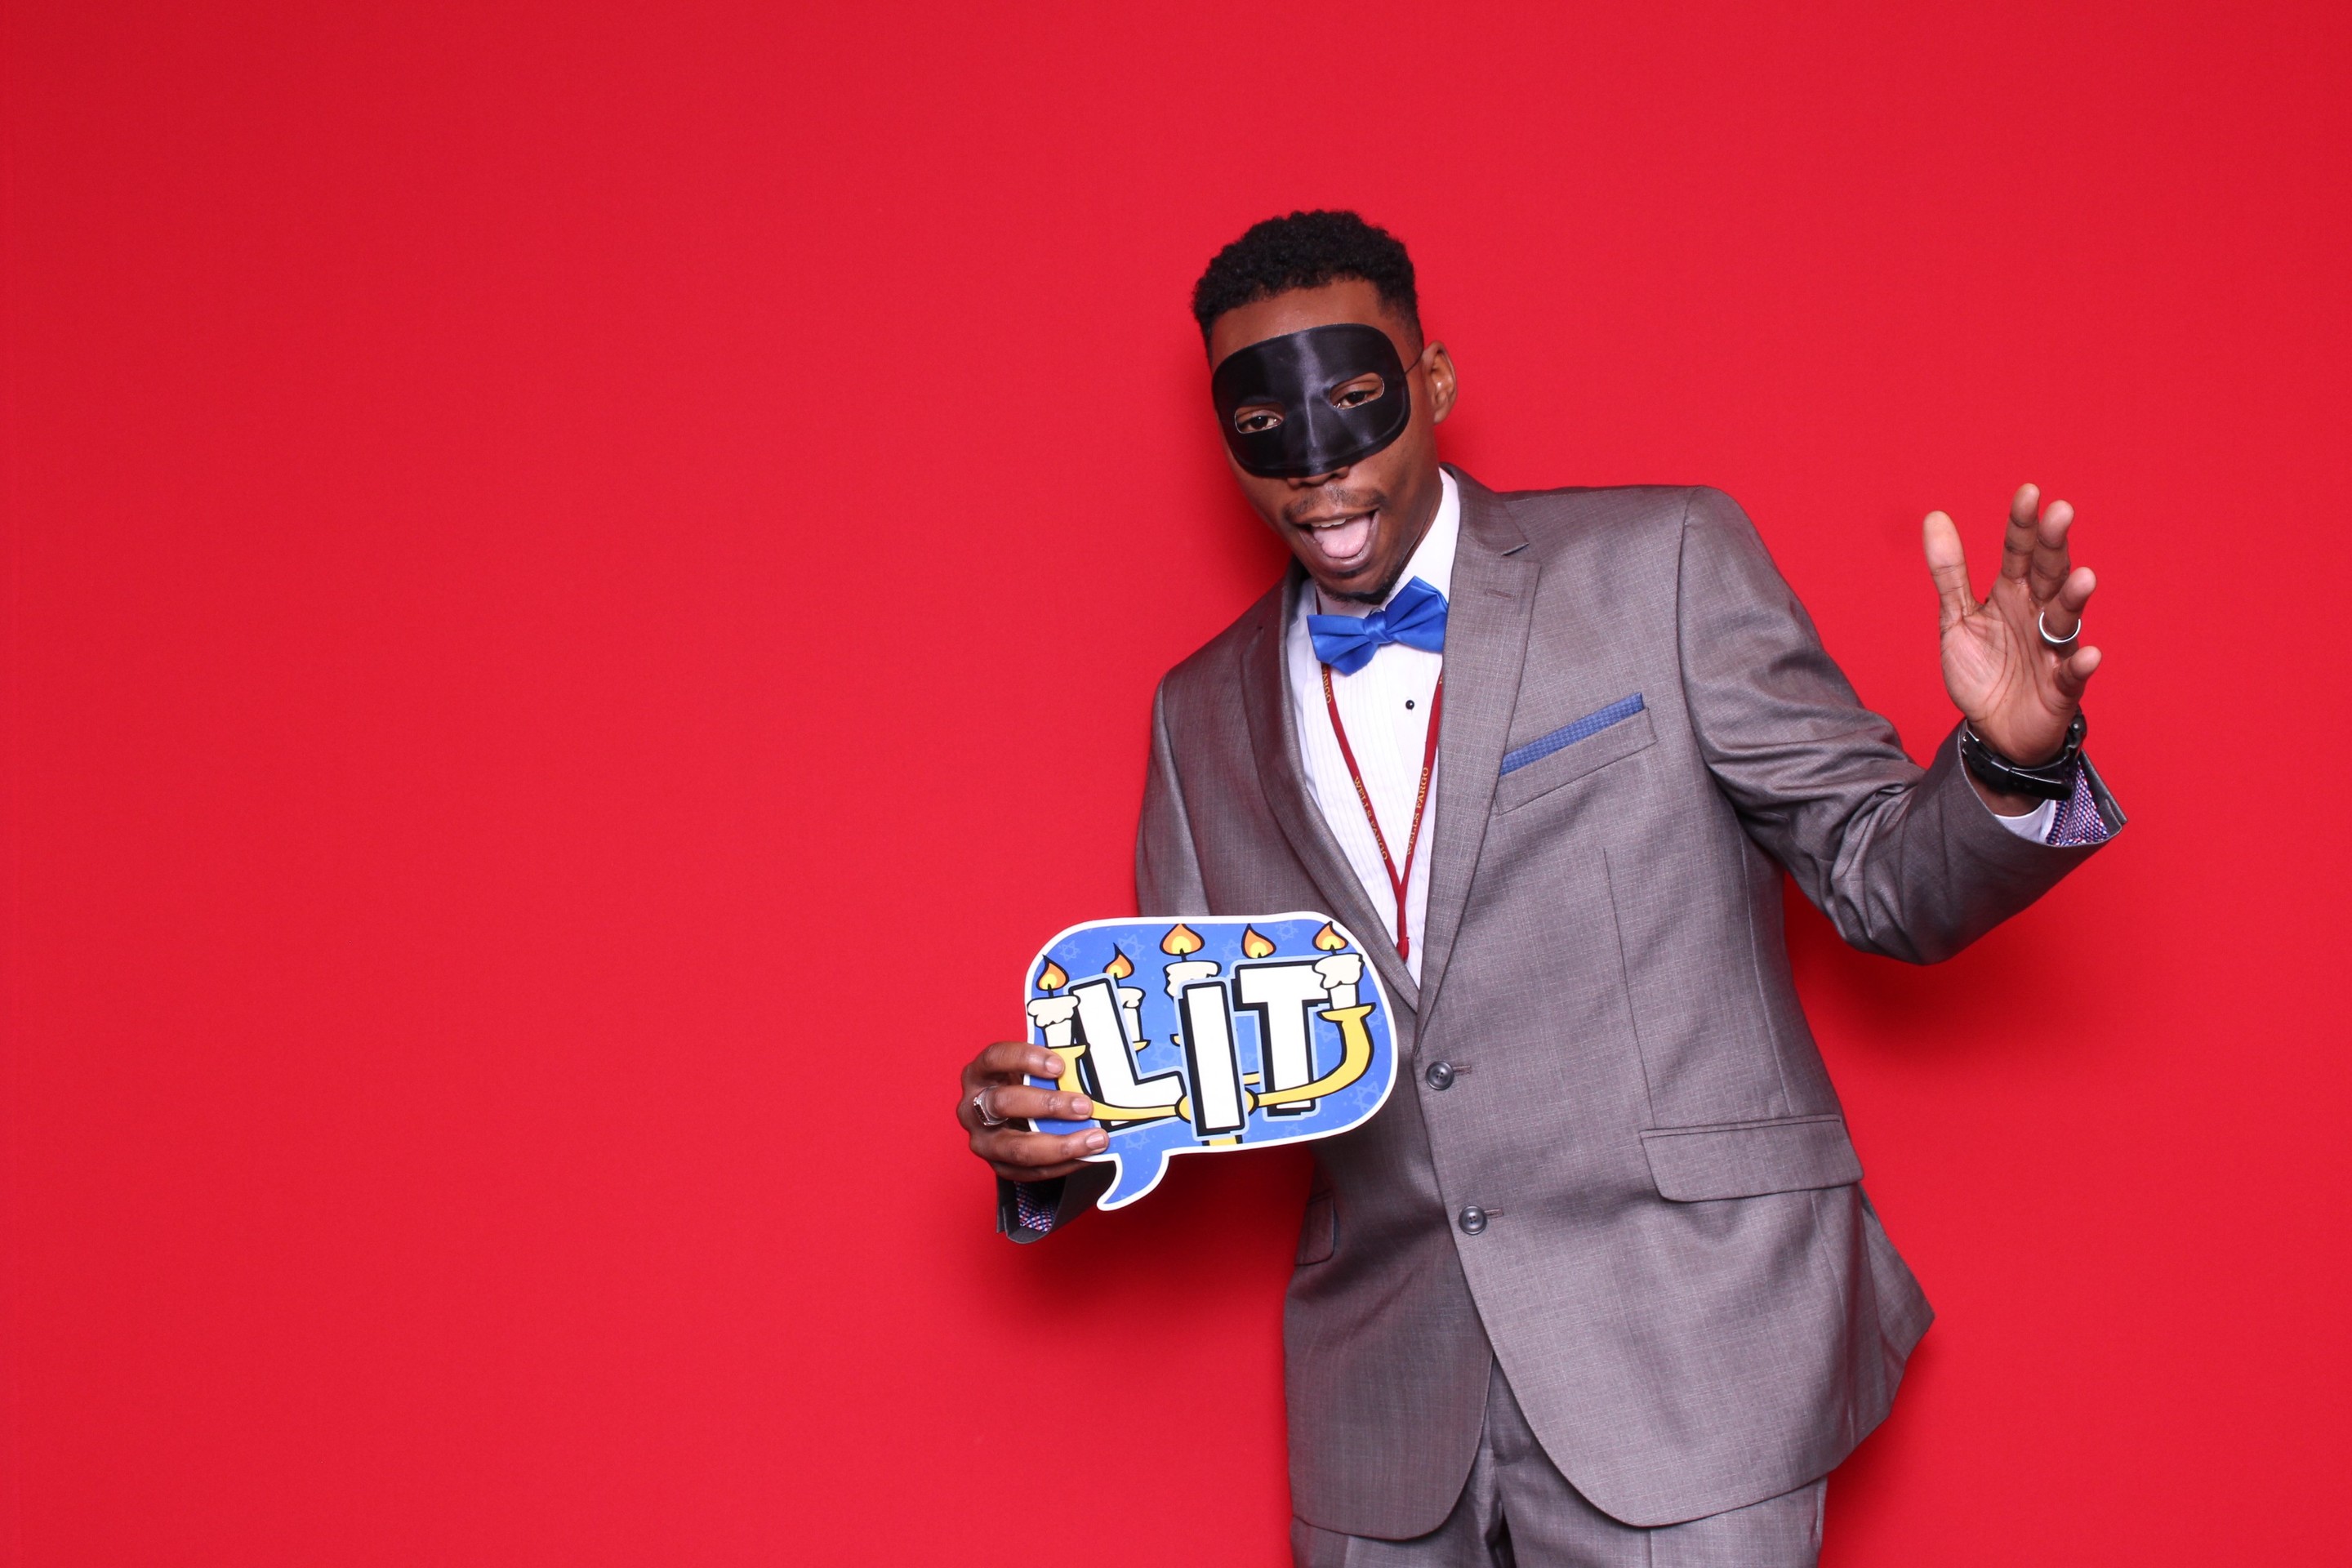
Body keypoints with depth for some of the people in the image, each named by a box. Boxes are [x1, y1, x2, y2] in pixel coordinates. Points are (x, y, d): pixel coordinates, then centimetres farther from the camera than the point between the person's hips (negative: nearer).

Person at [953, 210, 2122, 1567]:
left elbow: (1880, 878, 0)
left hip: (1678, 1364, -3)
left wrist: (2010, 762, -21)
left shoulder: (1667, 566, -1)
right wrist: (1060, 1140, -7)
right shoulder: (1203, 713, 11)